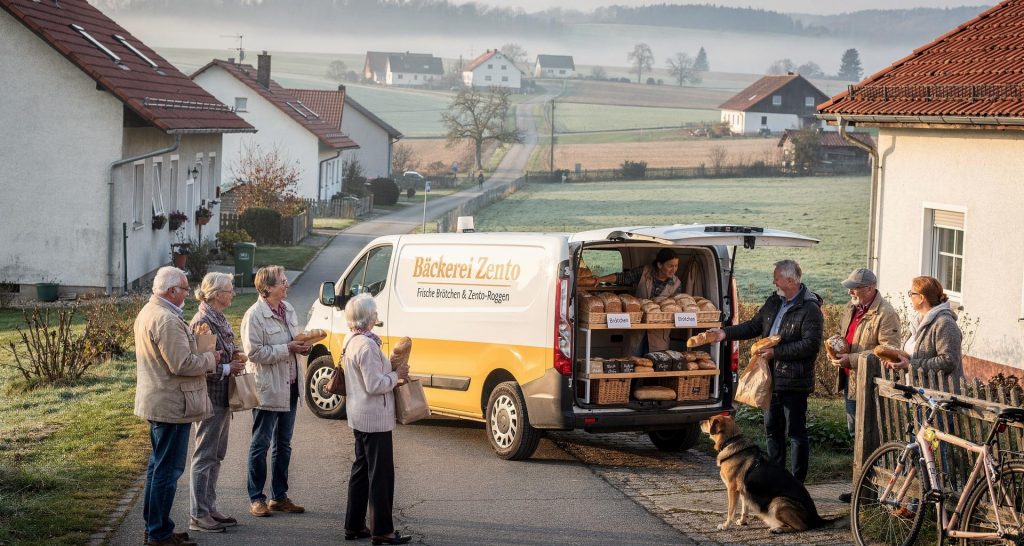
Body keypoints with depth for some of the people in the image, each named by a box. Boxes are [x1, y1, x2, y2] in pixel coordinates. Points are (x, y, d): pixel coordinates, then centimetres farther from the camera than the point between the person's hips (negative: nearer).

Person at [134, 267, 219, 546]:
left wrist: (200, 351, 15)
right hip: (171, 405, -11)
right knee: (168, 470, -4)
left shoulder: (147, 312, 13)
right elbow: (182, 364, -24)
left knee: (159, 465, 18)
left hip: (155, 403, 11)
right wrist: (210, 358, -9)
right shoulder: (167, 320, -22)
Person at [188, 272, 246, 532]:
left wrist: (234, 356, 5)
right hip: (209, 397, -10)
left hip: (223, 398, 10)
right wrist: (227, 369, -16)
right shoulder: (202, 322, -18)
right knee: (204, 457, -3)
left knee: (216, 456, 15)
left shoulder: (220, 319, 10)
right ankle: (198, 515, 4)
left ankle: (209, 508, 24)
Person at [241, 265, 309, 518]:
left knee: (283, 444, 14)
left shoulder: (288, 309, 8)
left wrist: (301, 346, 0)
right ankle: (256, 498, 10)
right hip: (267, 390, -8)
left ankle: (279, 497, 23)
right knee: (261, 445, 2)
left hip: (289, 387, 8)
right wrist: (287, 349, -21)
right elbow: (254, 353, -20)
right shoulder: (254, 316, -16)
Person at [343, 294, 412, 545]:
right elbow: (375, 385, -24)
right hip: (374, 418, -10)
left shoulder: (351, 340, 8)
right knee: (381, 473, -3)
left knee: (362, 469, 17)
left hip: (358, 416, 10)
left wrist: (392, 372, 8)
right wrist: (397, 375, -10)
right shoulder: (367, 346, -23)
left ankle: (354, 525, 22)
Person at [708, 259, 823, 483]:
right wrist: (725, 333, 7)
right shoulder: (774, 302, 11)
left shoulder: (810, 310, -15)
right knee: (772, 429, 16)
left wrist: (776, 352, -22)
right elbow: (754, 326, 19)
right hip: (772, 379, 9)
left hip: (794, 382, -9)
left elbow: (810, 345, -22)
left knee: (796, 432, -1)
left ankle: (797, 483, 5)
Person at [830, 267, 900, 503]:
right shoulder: (853, 307, 14)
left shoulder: (885, 314, -16)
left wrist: (851, 359, -25)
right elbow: (842, 332, 30)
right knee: (855, 434, 16)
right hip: (850, 382, 10)